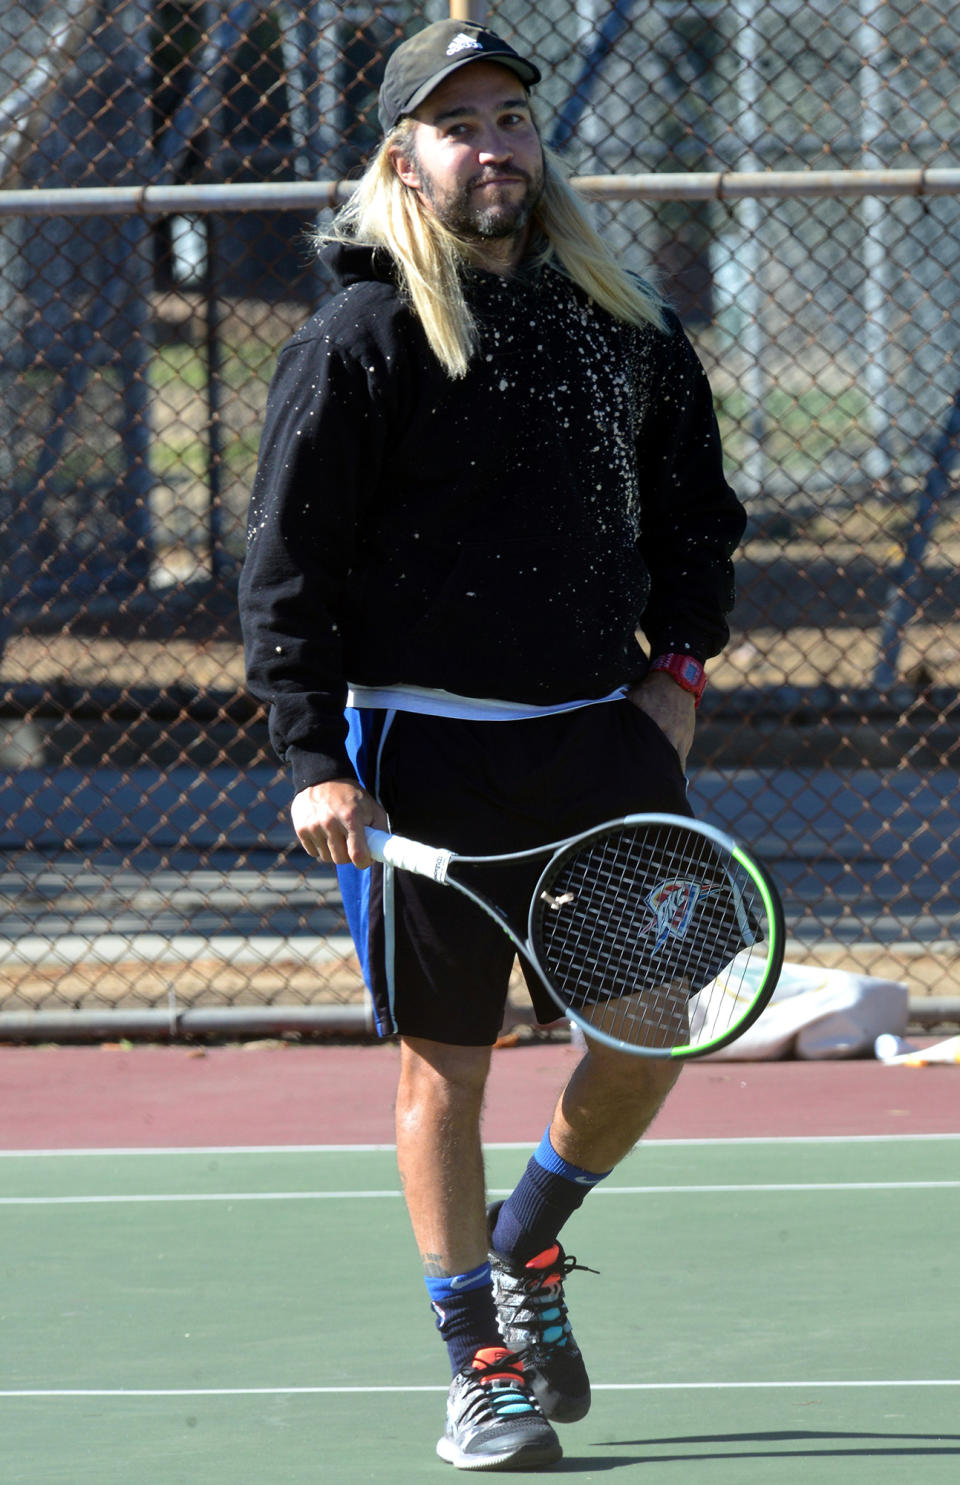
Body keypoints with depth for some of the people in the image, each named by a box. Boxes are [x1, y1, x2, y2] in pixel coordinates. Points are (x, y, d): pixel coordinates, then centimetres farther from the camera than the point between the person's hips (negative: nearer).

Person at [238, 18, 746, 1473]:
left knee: (652, 1027, 5)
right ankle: (482, 1366, 10)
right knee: (445, 1065, 0)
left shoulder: (623, 324, 9)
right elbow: (287, 570, -7)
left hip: (604, 734, 5)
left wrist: (678, 664, 9)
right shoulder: (359, 343, -6)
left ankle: (526, 1246, 31)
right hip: (428, 751, -5)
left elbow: (695, 503, 22)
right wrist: (315, 763, -13)